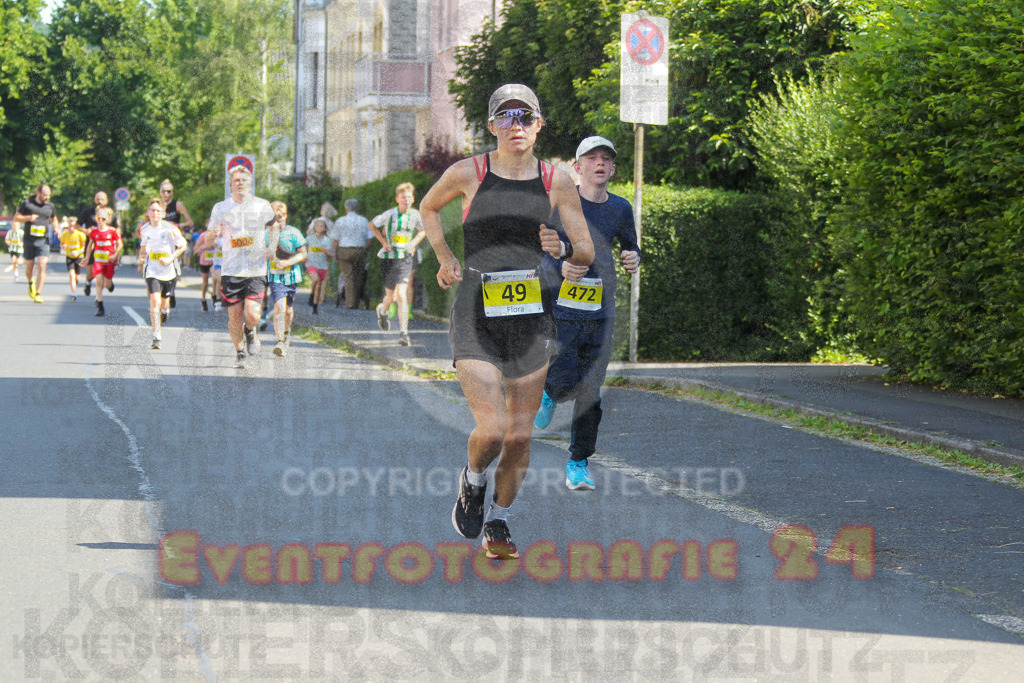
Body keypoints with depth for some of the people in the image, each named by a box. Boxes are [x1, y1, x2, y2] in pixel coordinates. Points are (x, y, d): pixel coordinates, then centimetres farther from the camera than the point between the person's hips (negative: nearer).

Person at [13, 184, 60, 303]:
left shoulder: (50, 206, 7)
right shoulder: (27, 204, -1)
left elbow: (53, 219, 24)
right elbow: (16, 217, 3)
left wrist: (56, 228, 4)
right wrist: (28, 218, -14)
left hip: (44, 241, 0)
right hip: (29, 240, 0)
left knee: (42, 265, -15)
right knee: (29, 267, 7)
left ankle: (38, 294, -12)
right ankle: (31, 282, 42)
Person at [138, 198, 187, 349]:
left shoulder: (170, 229, -11)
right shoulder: (145, 229, 1)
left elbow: (183, 245, -3)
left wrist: (170, 259, -14)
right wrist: (141, 258, 5)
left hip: (168, 270, -1)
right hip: (152, 270, 1)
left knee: (164, 301, 15)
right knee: (154, 301, -16)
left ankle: (165, 310, 57)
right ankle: (156, 337, -17)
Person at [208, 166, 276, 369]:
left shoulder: (262, 206, 4)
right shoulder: (220, 208, 4)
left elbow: (273, 227, 22)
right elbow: (207, 240, 11)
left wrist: (272, 249, 5)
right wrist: (213, 233, -13)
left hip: (256, 270, -1)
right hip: (230, 270, 1)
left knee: (252, 316, -13)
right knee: (234, 318, 0)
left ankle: (251, 332, 23)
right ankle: (240, 352, 25)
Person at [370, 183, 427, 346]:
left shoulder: (416, 215, -2)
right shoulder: (390, 214, -9)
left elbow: (423, 230, 18)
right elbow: (372, 225, 7)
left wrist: (414, 242, 2)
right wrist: (384, 241, -2)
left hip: (405, 259, 0)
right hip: (389, 258, 0)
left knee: (401, 295, -14)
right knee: (390, 295, 12)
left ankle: (403, 332, -14)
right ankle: (383, 311, 50)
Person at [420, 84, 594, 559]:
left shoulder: (557, 182, 2)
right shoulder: (468, 173, -2)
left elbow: (588, 254, 7)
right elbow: (428, 208, 19)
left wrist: (564, 248, -15)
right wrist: (445, 259, 7)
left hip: (530, 317, 2)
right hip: (475, 314, -2)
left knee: (520, 434, 6)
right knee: (491, 429, -14)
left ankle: (497, 522, 28)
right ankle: (473, 483, 20)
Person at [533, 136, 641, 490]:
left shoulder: (620, 208, 8)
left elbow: (629, 246, 23)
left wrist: (633, 258, -1)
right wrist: (559, 268, -28)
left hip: (600, 312, 3)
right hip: (559, 310, -3)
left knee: (590, 393, 3)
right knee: (565, 383, -14)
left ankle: (578, 465, 15)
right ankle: (549, 393, 24)